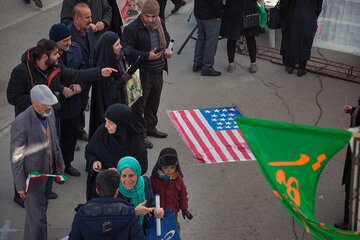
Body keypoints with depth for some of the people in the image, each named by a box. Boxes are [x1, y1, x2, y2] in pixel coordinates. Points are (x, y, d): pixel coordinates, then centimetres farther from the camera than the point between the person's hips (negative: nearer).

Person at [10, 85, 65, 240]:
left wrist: (59, 161, 18)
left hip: (48, 170, 7)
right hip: (32, 175, -7)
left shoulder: (49, 112, -8)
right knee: (36, 215, 4)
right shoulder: (21, 123, -30)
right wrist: (20, 185, -17)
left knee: (41, 207, 23)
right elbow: (16, 157, -21)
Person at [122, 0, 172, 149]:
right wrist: (147, 56, -27)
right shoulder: (132, 29, -19)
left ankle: (150, 127, 39)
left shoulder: (160, 23, 4)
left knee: (154, 102, 21)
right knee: (139, 104, 3)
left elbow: (166, 38, 21)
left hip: (158, 72, 7)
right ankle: (140, 134, 17)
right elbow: (127, 50, -20)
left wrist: (168, 50, 0)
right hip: (141, 74, -7)